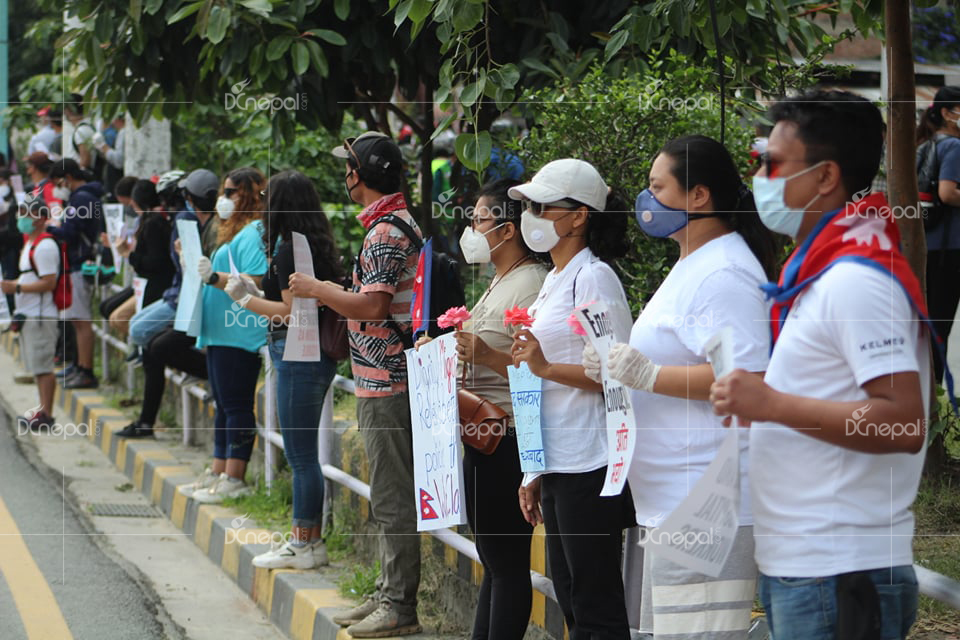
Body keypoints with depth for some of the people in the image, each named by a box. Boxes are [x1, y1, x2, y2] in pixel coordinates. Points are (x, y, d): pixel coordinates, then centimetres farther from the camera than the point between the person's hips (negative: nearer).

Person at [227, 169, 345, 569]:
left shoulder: (288, 251, -15)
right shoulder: (317, 245, 14)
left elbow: (293, 312, -18)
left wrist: (246, 300, -7)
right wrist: (256, 294, 22)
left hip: (298, 356, -10)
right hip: (317, 355, 10)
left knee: (300, 455, -4)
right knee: (303, 453, 15)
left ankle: (306, 546, 1)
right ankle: (307, 540, 20)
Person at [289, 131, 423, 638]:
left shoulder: (385, 232, -17)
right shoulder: (400, 221, 16)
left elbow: (372, 306, -24)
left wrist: (316, 290, -12)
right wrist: (333, 292, 23)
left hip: (384, 383, -11)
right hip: (387, 381, 11)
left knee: (392, 496, -6)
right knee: (388, 495, 15)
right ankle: (387, 593, 23)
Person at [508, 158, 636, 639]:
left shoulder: (593, 277, -10)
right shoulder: (554, 281, 18)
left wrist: (547, 368, -25)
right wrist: (533, 474, 22)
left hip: (588, 468, -10)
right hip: (557, 466, 10)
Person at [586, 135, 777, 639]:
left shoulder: (722, 274, -15)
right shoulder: (693, 266, 20)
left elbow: (746, 379, -24)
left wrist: (650, 376, -24)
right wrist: (619, 367, 18)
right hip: (671, 499, 12)